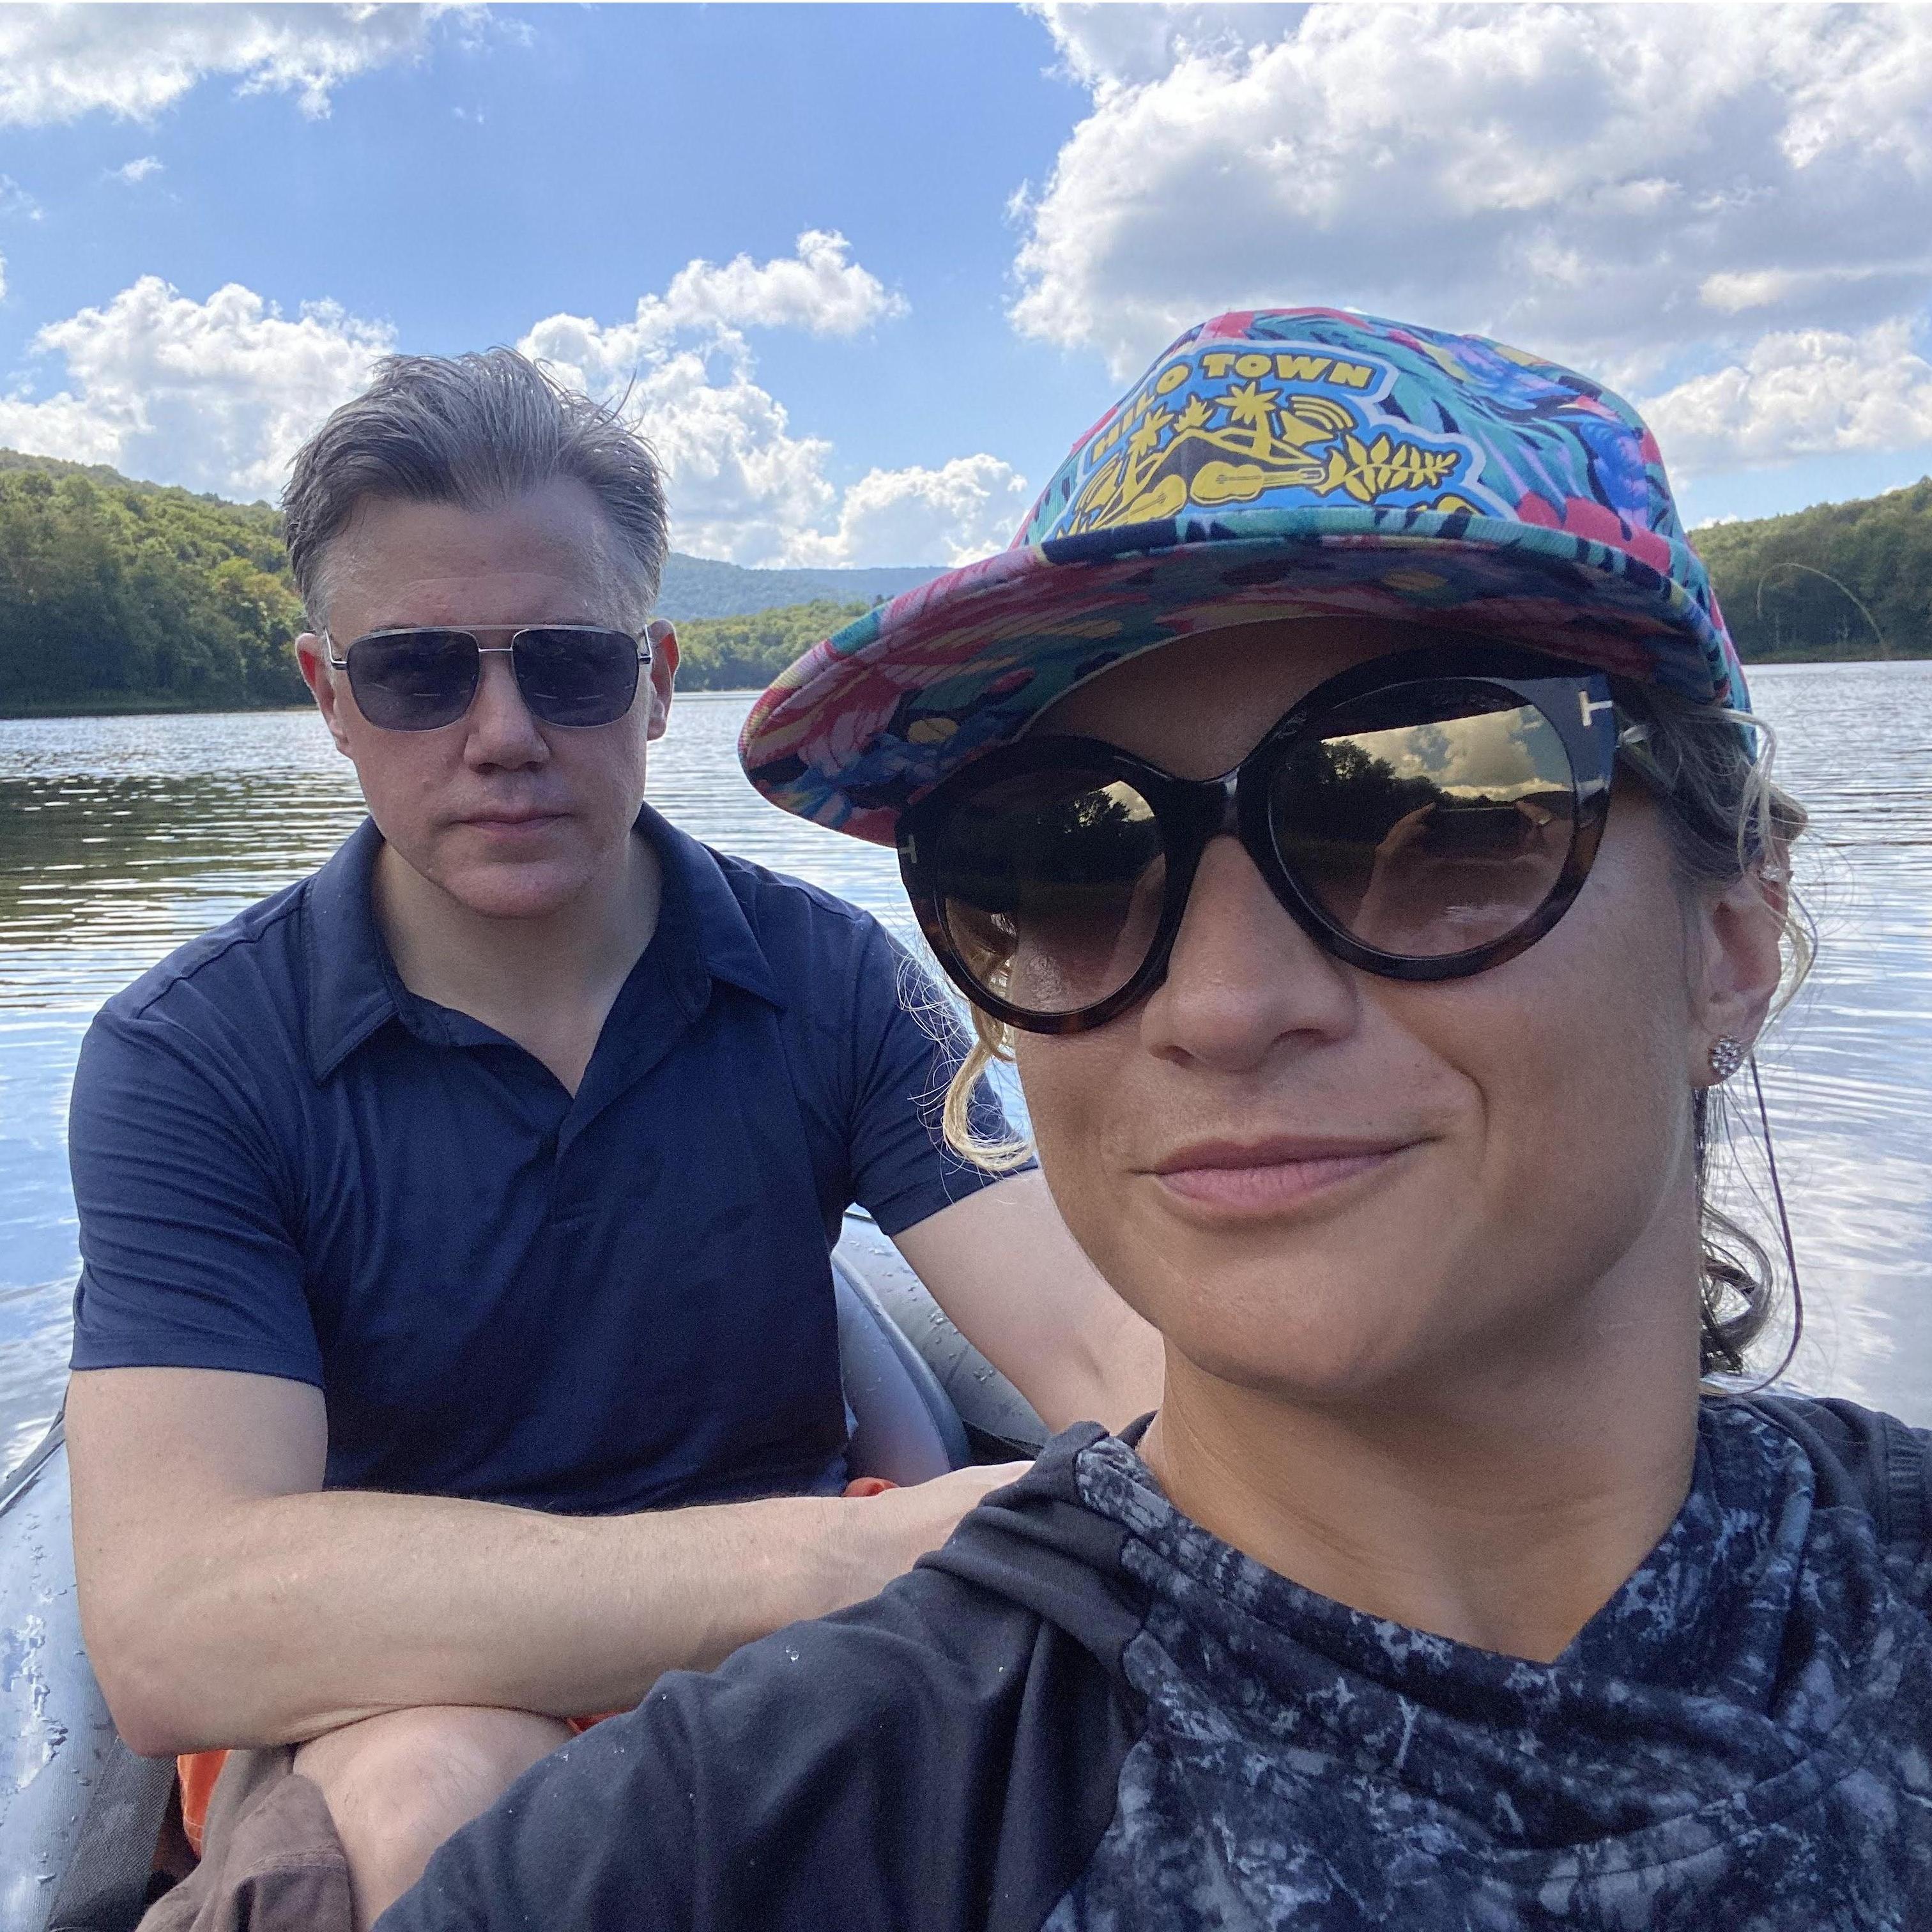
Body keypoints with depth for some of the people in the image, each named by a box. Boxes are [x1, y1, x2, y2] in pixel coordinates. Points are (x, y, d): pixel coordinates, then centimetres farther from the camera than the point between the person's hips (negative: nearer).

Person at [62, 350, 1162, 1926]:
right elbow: (170, 1627, -26)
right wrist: (830, 1558, -37)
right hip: (373, 1714, -3)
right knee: (436, 1795, -34)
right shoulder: (189, 1067, -13)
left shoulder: (829, 984, -6)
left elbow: (1109, 1352, -14)